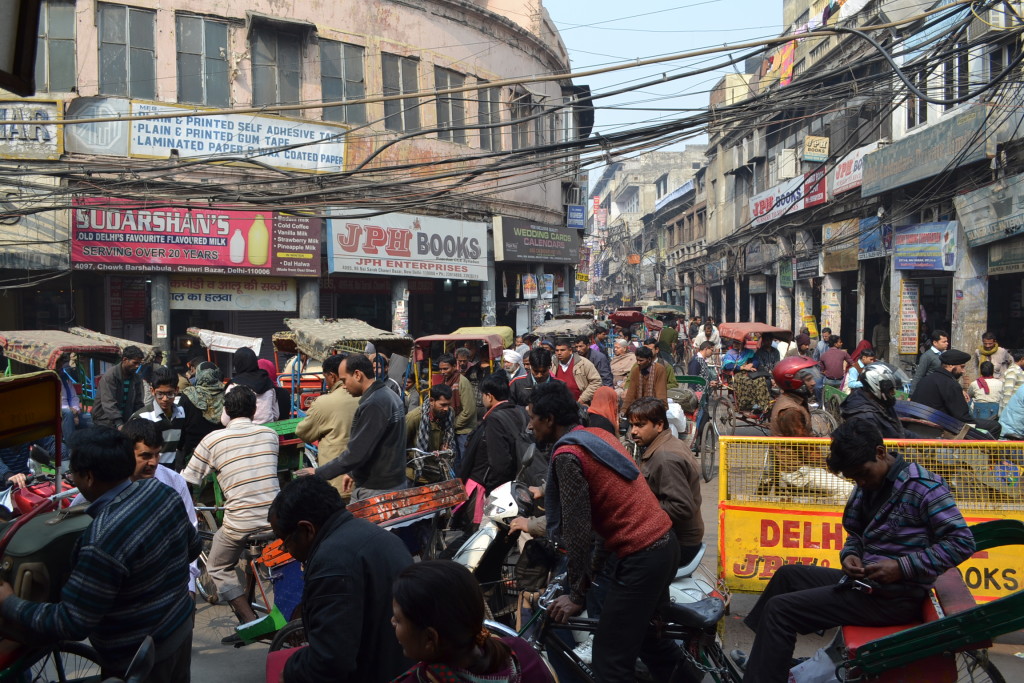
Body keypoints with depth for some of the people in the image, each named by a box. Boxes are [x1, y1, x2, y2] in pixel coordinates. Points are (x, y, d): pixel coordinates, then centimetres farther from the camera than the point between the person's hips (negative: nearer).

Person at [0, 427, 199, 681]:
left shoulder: (103, 541, -33)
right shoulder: (161, 490, -11)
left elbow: (71, 624, -25)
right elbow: (193, 547, 4)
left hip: (138, 659, -7)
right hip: (182, 625, 7)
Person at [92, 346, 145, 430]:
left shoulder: (136, 379, 5)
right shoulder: (110, 375, -13)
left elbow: (138, 404, 9)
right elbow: (109, 403, -23)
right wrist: (119, 424, -33)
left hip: (125, 422, 5)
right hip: (105, 423, -5)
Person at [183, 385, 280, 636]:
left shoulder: (213, 439, -1)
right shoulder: (270, 434, 8)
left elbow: (186, 481, 4)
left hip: (240, 522, -3)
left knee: (218, 568, 20)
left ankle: (250, 619, 9)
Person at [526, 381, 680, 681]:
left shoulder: (567, 454, -15)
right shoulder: (598, 435, 12)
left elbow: (577, 529, -16)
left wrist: (577, 595, -7)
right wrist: (596, 565, 21)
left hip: (641, 556, -10)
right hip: (664, 543, 10)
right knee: (648, 631, 28)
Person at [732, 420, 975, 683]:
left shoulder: (922, 485, -15)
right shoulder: (869, 483, 9)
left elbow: (962, 542, -18)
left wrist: (902, 567, -25)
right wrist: (849, 554, -4)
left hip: (896, 597, -9)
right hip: (866, 581, 9)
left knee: (779, 608, -14)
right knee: (788, 574, 19)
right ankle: (763, 659, 27)